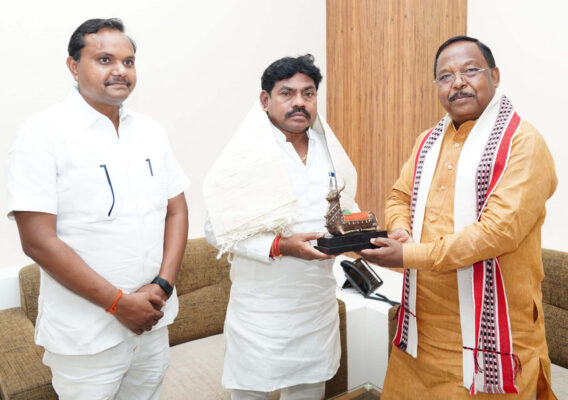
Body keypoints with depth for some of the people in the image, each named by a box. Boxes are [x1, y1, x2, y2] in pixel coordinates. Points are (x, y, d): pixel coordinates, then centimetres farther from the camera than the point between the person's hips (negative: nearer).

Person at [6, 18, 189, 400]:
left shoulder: (151, 130, 5)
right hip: (85, 334, -4)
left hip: (154, 321, 5)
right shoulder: (43, 133, -11)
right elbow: (38, 240, -16)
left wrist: (163, 285, -8)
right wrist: (119, 303, -16)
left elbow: (176, 210, 5)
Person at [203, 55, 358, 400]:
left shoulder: (329, 150, 6)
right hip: (262, 306, -4)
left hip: (319, 302, 5)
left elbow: (345, 207, 17)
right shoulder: (247, 154, -12)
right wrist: (280, 246, -25)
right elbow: (217, 229, -15)